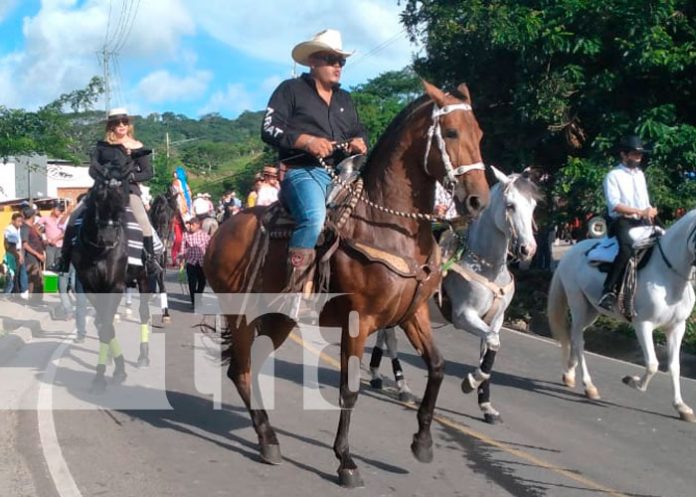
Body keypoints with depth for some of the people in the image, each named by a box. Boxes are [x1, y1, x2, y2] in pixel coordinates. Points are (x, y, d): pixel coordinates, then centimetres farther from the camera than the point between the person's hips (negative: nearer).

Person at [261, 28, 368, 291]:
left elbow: (359, 131, 28)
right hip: (304, 172, -7)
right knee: (315, 219, -35)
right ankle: (295, 287, -35)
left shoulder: (345, 99, 25)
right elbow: (269, 129, -2)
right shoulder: (291, 89, 6)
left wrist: (359, 142, 1)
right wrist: (307, 141, -16)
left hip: (342, 174, 7)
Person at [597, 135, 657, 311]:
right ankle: (608, 290, -34)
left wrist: (649, 211, -2)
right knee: (627, 247, -35)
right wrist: (641, 212, -19)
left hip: (641, 222, 8)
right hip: (621, 221, -7)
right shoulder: (613, 176, -4)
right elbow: (615, 204, -15)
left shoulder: (640, 174, 19)